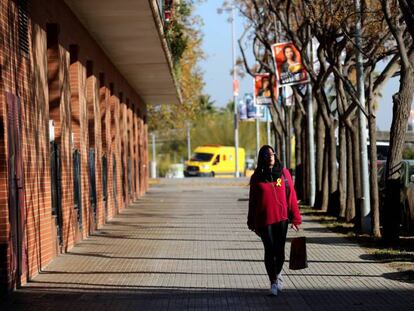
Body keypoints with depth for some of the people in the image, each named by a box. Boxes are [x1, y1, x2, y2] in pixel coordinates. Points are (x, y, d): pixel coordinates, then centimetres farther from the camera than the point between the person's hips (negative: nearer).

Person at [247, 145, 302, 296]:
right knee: (270, 251, 0)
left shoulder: (284, 173, 2)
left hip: (282, 217, 1)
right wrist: (252, 223, 7)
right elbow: (252, 201, 6)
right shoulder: (256, 177, 1)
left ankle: (278, 273, 35)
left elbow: (291, 196, 2)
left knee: (280, 250, 5)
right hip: (264, 219, -1)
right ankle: (273, 281, 15)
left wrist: (295, 218, 0)